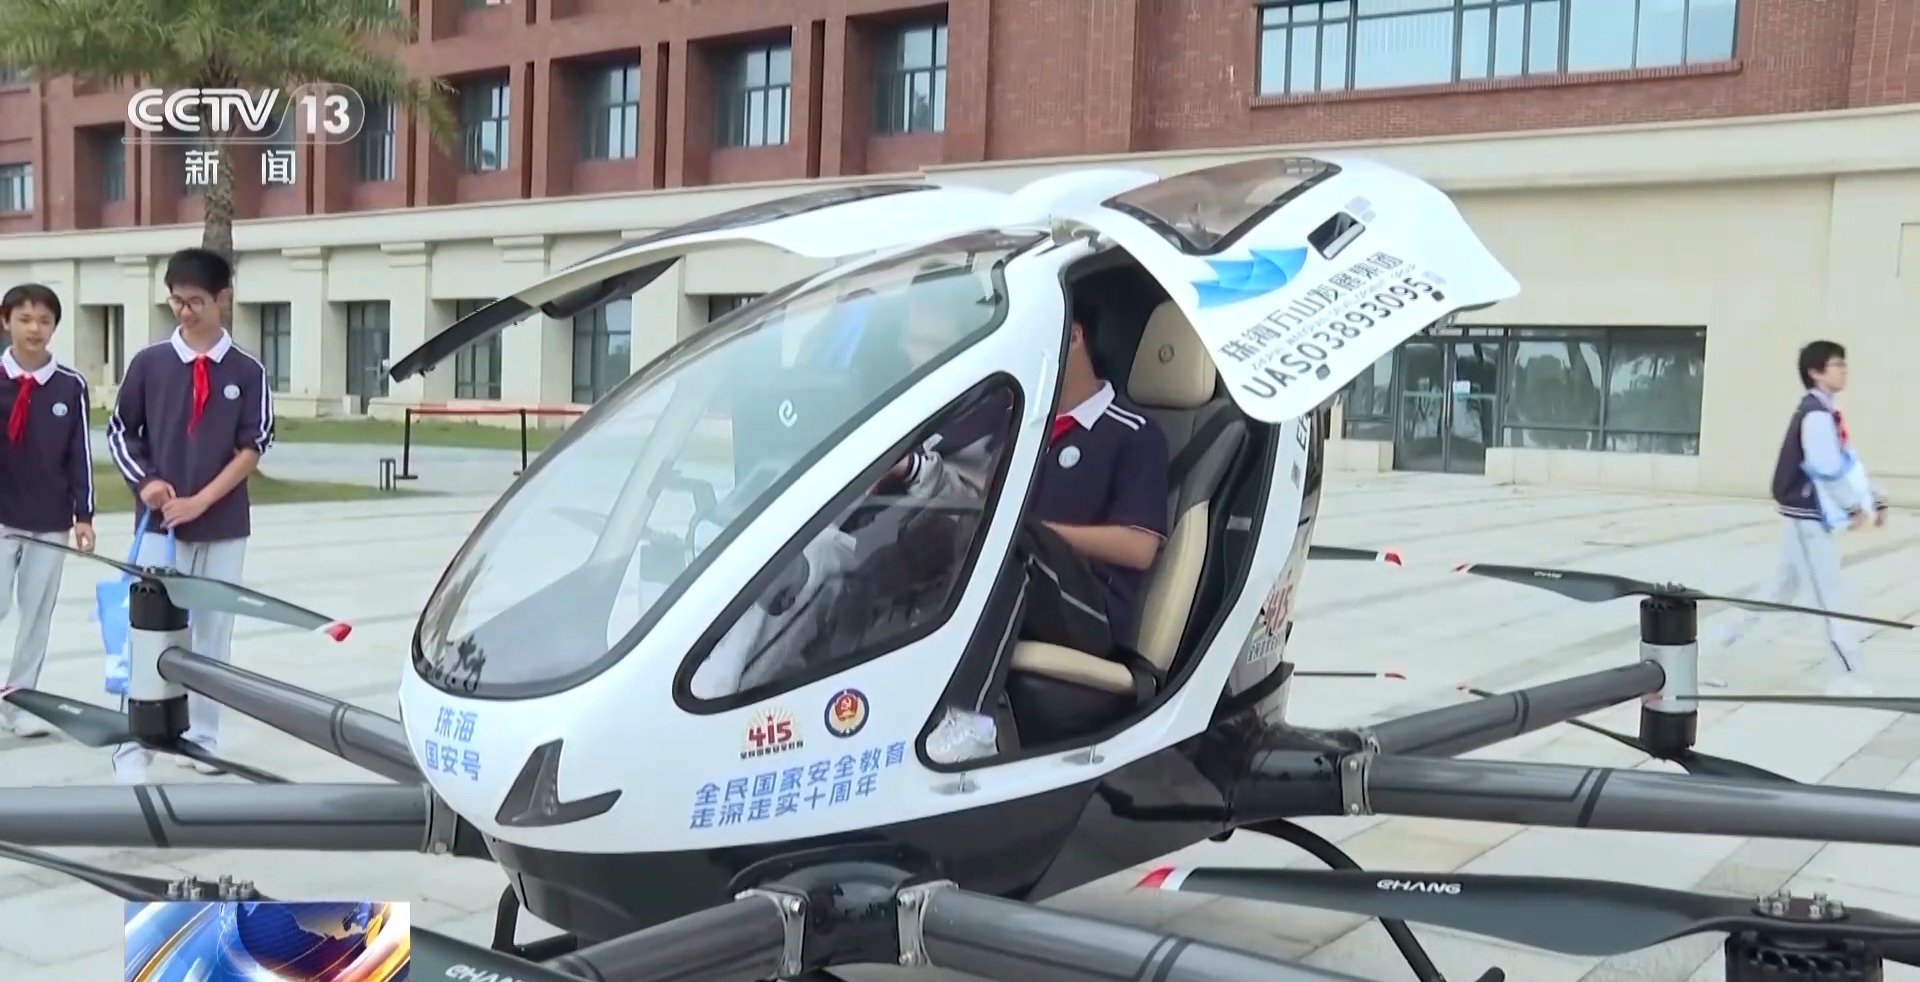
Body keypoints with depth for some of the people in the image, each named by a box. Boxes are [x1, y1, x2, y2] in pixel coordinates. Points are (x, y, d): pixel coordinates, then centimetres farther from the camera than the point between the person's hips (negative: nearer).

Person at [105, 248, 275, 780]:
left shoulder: (247, 372, -2)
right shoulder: (149, 363, 1)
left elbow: (252, 449, -4)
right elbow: (119, 431, 8)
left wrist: (200, 500, -12)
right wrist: (145, 481, -8)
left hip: (224, 527, 1)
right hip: (159, 524, 0)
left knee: (213, 634, 8)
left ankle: (202, 739, 20)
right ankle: (132, 749, 1)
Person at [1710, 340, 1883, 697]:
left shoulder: (1827, 412, 13)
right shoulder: (1815, 413, -18)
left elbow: (1846, 463, 16)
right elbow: (1827, 469, -25)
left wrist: (1873, 500, 8)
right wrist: (1855, 506, -15)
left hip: (1809, 515, 10)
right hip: (1806, 514, -10)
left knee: (1785, 584, 22)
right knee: (1830, 595, -6)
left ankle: (1732, 629, 36)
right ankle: (1848, 676, -2)